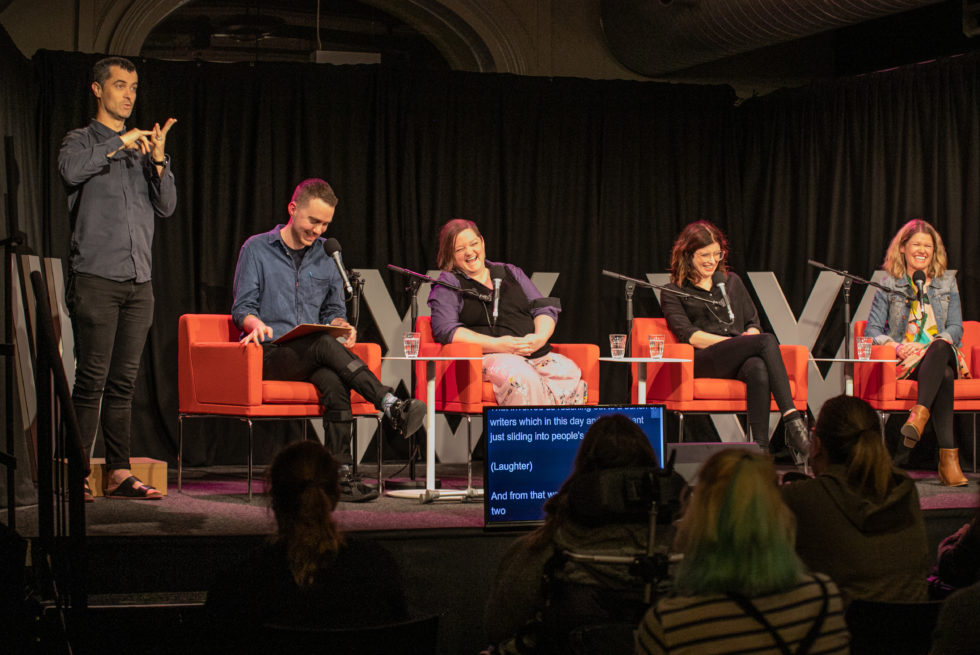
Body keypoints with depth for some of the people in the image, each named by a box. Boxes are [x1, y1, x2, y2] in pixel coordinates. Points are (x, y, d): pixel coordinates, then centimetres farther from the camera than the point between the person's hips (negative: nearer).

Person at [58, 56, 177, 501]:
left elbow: (166, 207, 11)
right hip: (96, 276, -5)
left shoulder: (143, 147, 20)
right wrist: (119, 143, -14)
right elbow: (70, 170, -20)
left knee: (124, 381, 5)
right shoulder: (82, 141, 5)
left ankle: (118, 472, 8)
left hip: (139, 280, 5)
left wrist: (158, 161, -3)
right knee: (92, 378, -8)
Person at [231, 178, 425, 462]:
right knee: (324, 343, -36)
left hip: (313, 355, 3)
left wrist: (340, 324, -2)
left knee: (334, 382, -35)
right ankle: (391, 406, -48)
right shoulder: (256, 249, 6)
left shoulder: (327, 256, 18)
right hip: (269, 354, -3)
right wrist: (257, 324, -21)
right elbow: (242, 308, 3)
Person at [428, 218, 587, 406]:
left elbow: (545, 308, 21)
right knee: (521, 376, -40)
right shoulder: (448, 284, 10)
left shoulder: (510, 273, 25)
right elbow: (445, 330, -5)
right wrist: (496, 345, -15)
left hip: (538, 355, 5)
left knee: (570, 373, -28)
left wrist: (540, 338, -4)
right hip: (488, 356, -5)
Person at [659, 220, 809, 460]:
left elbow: (754, 323, 24)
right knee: (767, 341, -32)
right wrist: (734, 342, -12)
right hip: (704, 361, -4)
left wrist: (751, 335, -2)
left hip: (739, 360, 4)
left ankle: (760, 448, -47)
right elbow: (688, 335, -2)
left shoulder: (731, 282, 27)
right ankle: (793, 420, -42)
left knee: (758, 368, -39)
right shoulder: (673, 292, 13)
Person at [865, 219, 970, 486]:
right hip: (906, 361, -1)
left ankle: (919, 415, -56)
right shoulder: (889, 285, 13)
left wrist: (935, 344, -12)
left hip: (943, 354, 1)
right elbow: (872, 331, 7)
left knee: (939, 348, -41)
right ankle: (948, 457, -50)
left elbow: (956, 329, 9)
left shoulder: (947, 283, 18)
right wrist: (896, 346, -14)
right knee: (944, 375, -39)